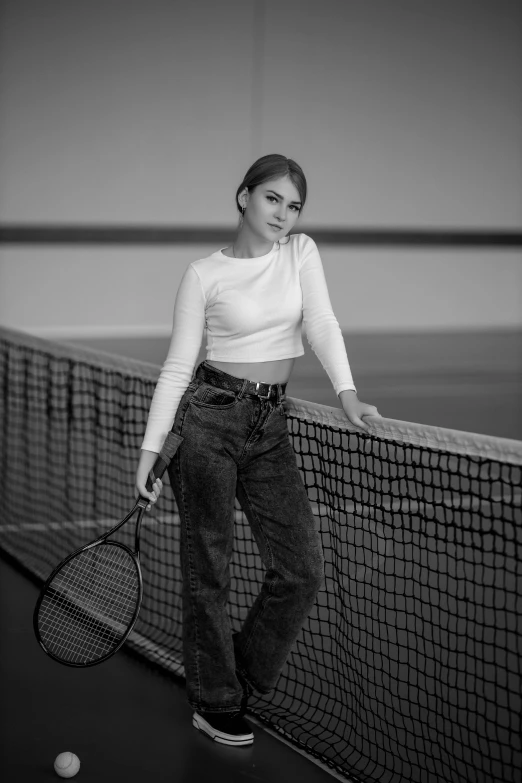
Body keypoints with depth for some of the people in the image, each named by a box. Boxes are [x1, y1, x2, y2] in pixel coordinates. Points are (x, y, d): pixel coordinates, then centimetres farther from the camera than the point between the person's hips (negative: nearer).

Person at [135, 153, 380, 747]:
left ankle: (243, 675, 21)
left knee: (303, 570, 0)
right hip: (210, 418, -4)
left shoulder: (302, 252, 6)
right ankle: (214, 703, 18)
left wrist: (347, 394, -19)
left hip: (270, 426, 4)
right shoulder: (204, 274, -4)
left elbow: (322, 324, -2)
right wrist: (149, 452, -7)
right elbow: (177, 366, -3)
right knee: (208, 571, 2)